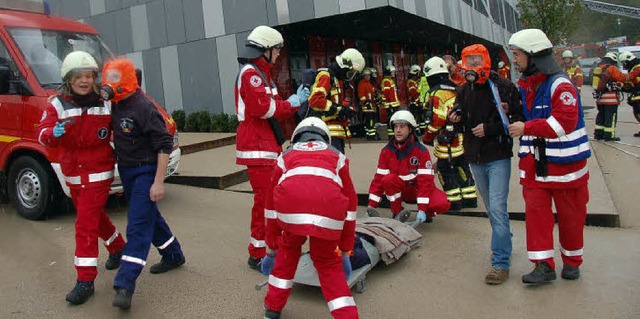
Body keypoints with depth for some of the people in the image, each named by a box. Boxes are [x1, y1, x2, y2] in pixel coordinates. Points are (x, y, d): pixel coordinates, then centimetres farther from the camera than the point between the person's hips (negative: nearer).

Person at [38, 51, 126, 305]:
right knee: (96, 217, 20)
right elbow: (42, 134, -11)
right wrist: (54, 132, -30)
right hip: (72, 174, 4)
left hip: (98, 174, -4)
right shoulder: (57, 105, 0)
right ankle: (118, 248, 45)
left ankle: (85, 280, -3)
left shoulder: (106, 103, -1)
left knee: (86, 225, -9)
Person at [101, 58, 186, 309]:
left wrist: (158, 182, -22)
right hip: (126, 171, 9)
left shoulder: (144, 107, -19)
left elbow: (164, 145, -20)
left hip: (145, 172, -9)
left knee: (137, 226, -9)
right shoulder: (117, 106, 5)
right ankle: (173, 256, 37)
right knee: (150, 217, 19)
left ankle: (125, 285, -9)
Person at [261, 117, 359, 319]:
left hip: (289, 203, 1)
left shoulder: (286, 155, 38)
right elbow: (350, 202, 36)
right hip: (329, 204, 0)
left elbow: (271, 203, 42)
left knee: (288, 247, 30)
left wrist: (271, 246, 51)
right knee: (328, 261, 22)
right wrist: (345, 248, 43)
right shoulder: (337, 156, 37)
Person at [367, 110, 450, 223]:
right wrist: (371, 206, -15)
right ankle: (397, 213, -12)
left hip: (419, 189, -2)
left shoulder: (421, 151, -16)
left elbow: (425, 180, -22)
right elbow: (378, 179, -8)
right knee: (388, 179, -30)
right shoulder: (386, 151, -6)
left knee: (442, 204, -29)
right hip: (402, 190, 2)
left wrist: (422, 209, -30)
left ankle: (427, 213, 6)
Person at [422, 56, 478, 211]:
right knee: (462, 168, 16)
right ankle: (470, 198, 22)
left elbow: (437, 120, -17)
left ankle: (454, 202, 4)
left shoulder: (437, 94, -14)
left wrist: (427, 137, -5)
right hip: (461, 138, 8)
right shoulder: (455, 90, 10)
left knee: (446, 170, 1)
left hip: (446, 140, -8)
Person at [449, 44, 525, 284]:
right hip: (475, 158, 6)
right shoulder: (464, 90, 7)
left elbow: (519, 118, -11)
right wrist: (457, 119, -5)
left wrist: (489, 128, -18)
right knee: (491, 208, 18)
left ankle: (501, 262, -4)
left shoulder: (504, 87, -10)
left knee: (497, 208, -11)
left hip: (498, 157, -6)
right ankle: (504, 244, 37)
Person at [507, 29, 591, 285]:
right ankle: (544, 265, 6)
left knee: (570, 214, 9)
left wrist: (527, 128, -25)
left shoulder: (560, 85, -15)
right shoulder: (525, 86, 10)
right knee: (535, 211, 0)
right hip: (534, 162, 6)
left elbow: (565, 122, -27)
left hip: (564, 162, -6)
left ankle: (572, 261, 27)